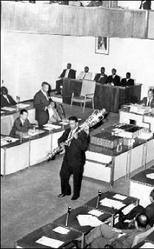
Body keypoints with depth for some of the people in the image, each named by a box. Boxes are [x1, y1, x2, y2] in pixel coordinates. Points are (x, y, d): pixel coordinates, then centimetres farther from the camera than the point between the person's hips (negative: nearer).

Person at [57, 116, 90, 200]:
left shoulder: (82, 133, -16)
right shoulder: (67, 131, 5)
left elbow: (84, 147, -23)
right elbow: (60, 139, 12)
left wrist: (77, 138, -34)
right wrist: (61, 143, -12)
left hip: (77, 160, -6)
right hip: (67, 158, 6)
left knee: (77, 178, 8)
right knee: (63, 174, 15)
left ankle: (76, 194, 28)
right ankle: (65, 191, 36)